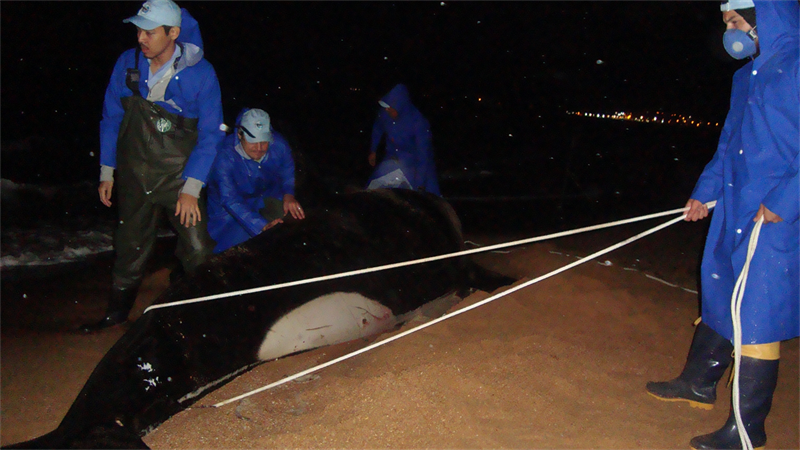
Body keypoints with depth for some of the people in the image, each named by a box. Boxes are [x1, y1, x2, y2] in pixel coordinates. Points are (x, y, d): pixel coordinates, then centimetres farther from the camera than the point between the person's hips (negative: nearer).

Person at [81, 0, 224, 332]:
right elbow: (111, 118, 6)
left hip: (180, 176, -3)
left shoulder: (200, 74, -14)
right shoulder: (127, 64, -5)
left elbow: (210, 134, -10)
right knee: (130, 245, 14)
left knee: (198, 251, -6)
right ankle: (118, 310, 34)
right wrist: (106, 173, 7)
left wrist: (191, 189, -14)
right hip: (134, 176, 3)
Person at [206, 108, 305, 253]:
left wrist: (288, 194, -15)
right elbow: (229, 199, -36)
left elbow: (288, 171, 6)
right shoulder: (224, 157, -31)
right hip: (230, 212, -4)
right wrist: (262, 225, -46)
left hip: (265, 198, 4)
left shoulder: (278, 145, -17)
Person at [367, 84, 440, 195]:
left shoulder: (419, 122, -32)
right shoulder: (385, 113, -18)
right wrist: (373, 151, 19)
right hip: (392, 160, 5)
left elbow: (423, 154, -29)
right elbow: (377, 129, 7)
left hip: (415, 164, -4)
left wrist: (420, 184, -30)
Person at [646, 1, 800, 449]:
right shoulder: (746, 75, 15)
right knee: (720, 299, 18)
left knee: (758, 315, -3)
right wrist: (705, 191, 26)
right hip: (733, 212, 9)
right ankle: (700, 384, 36)